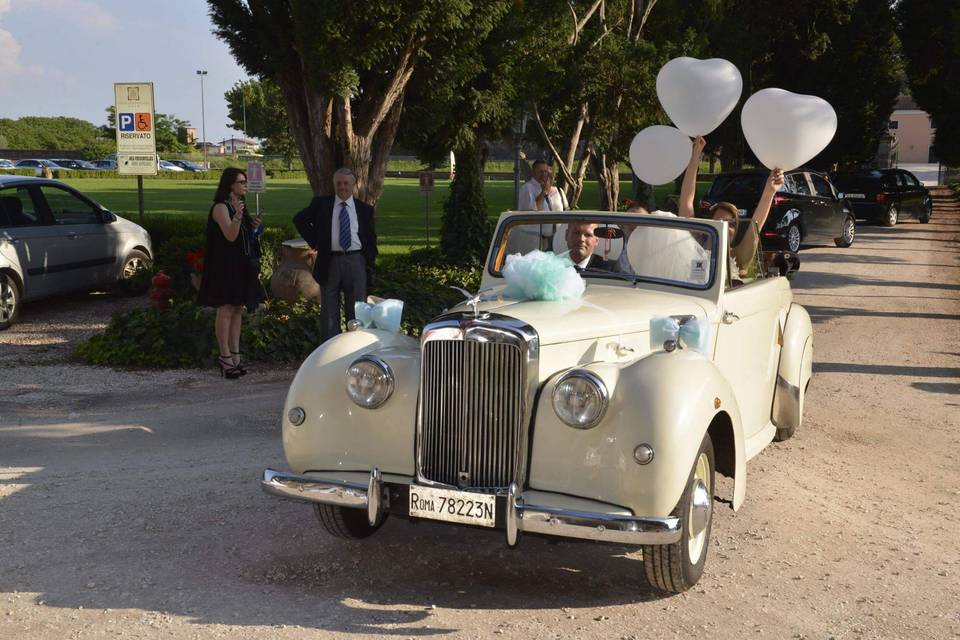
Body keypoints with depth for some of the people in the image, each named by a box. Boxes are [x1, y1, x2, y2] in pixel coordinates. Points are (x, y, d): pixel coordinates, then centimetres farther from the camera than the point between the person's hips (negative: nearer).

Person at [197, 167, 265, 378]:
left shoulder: (240, 205, 15)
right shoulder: (221, 207, -11)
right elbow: (230, 236, -22)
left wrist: (253, 226, 5)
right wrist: (237, 216, -36)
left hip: (241, 265, 9)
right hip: (225, 266, -9)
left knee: (238, 310, 9)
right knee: (226, 310, -6)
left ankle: (235, 356, 13)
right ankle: (225, 356, -2)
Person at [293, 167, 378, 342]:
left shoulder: (364, 209, 6)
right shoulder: (321, 204, 4)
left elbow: (371, 240, 11)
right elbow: (299, 219, 14)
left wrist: (369, 265, 3)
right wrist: (314, 241, 5)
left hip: (356, 263, 0)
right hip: (330, 262, 0)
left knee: (356, 311, 5)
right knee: (329, 311, 4)